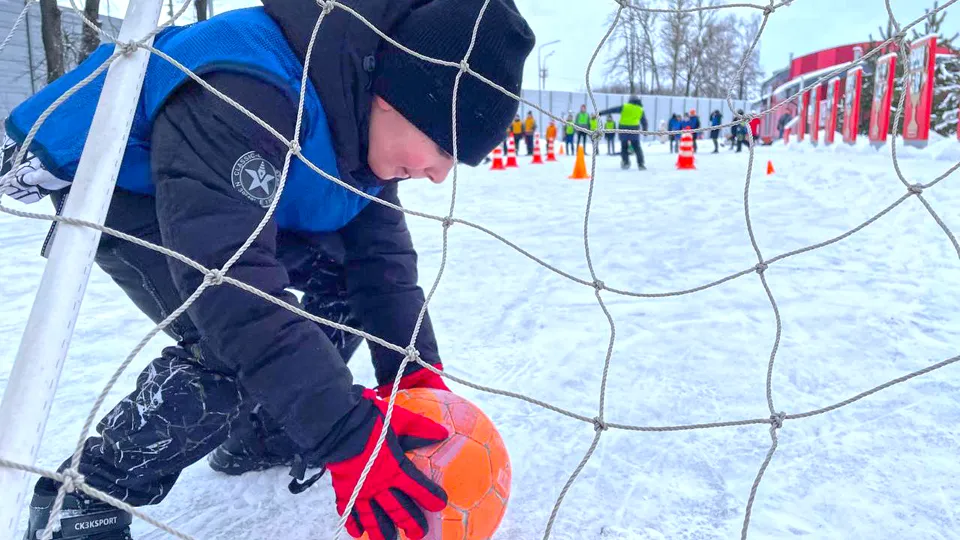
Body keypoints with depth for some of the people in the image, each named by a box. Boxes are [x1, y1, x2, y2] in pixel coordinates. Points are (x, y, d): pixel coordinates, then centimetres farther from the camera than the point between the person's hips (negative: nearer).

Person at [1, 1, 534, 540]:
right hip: (113, 186, -8)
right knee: (235, 339, -27)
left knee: (339, 280, -3)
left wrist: (416, 371, -19)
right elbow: (229, 276, -45)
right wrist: (347, 436, -45)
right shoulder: (242, 93, -39)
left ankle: (257, 433, 13)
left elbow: (380, 246, -9)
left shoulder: (368, 118, -12)